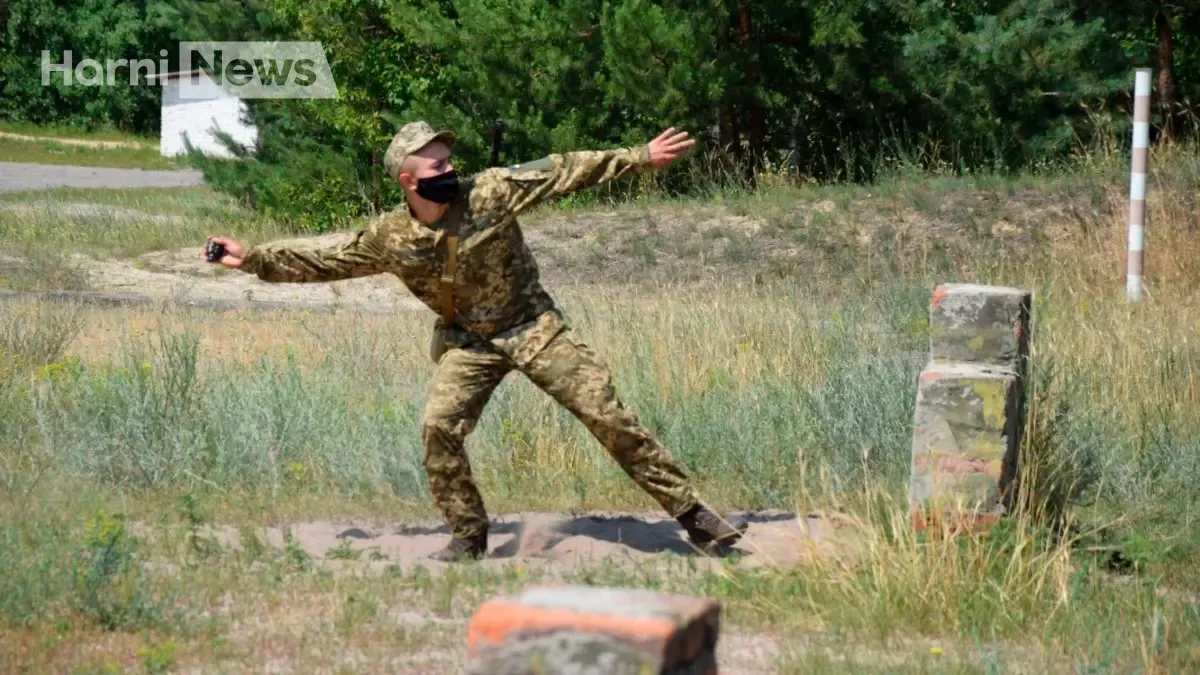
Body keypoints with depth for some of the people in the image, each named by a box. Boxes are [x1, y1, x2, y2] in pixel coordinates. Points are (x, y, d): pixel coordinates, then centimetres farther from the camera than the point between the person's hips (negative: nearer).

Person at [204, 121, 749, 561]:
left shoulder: (490, 192, -16)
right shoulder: (388, 239, -10)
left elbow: (562, 172, -15)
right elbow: (322, 263, 1)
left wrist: (641, 157, -16)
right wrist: (252, 260, -3)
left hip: (532, 328, -2)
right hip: (467, 344, 2)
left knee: (606, 412, -7)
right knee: (439, 428, -17)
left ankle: (690, 513, -3)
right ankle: (468, 535, 3)